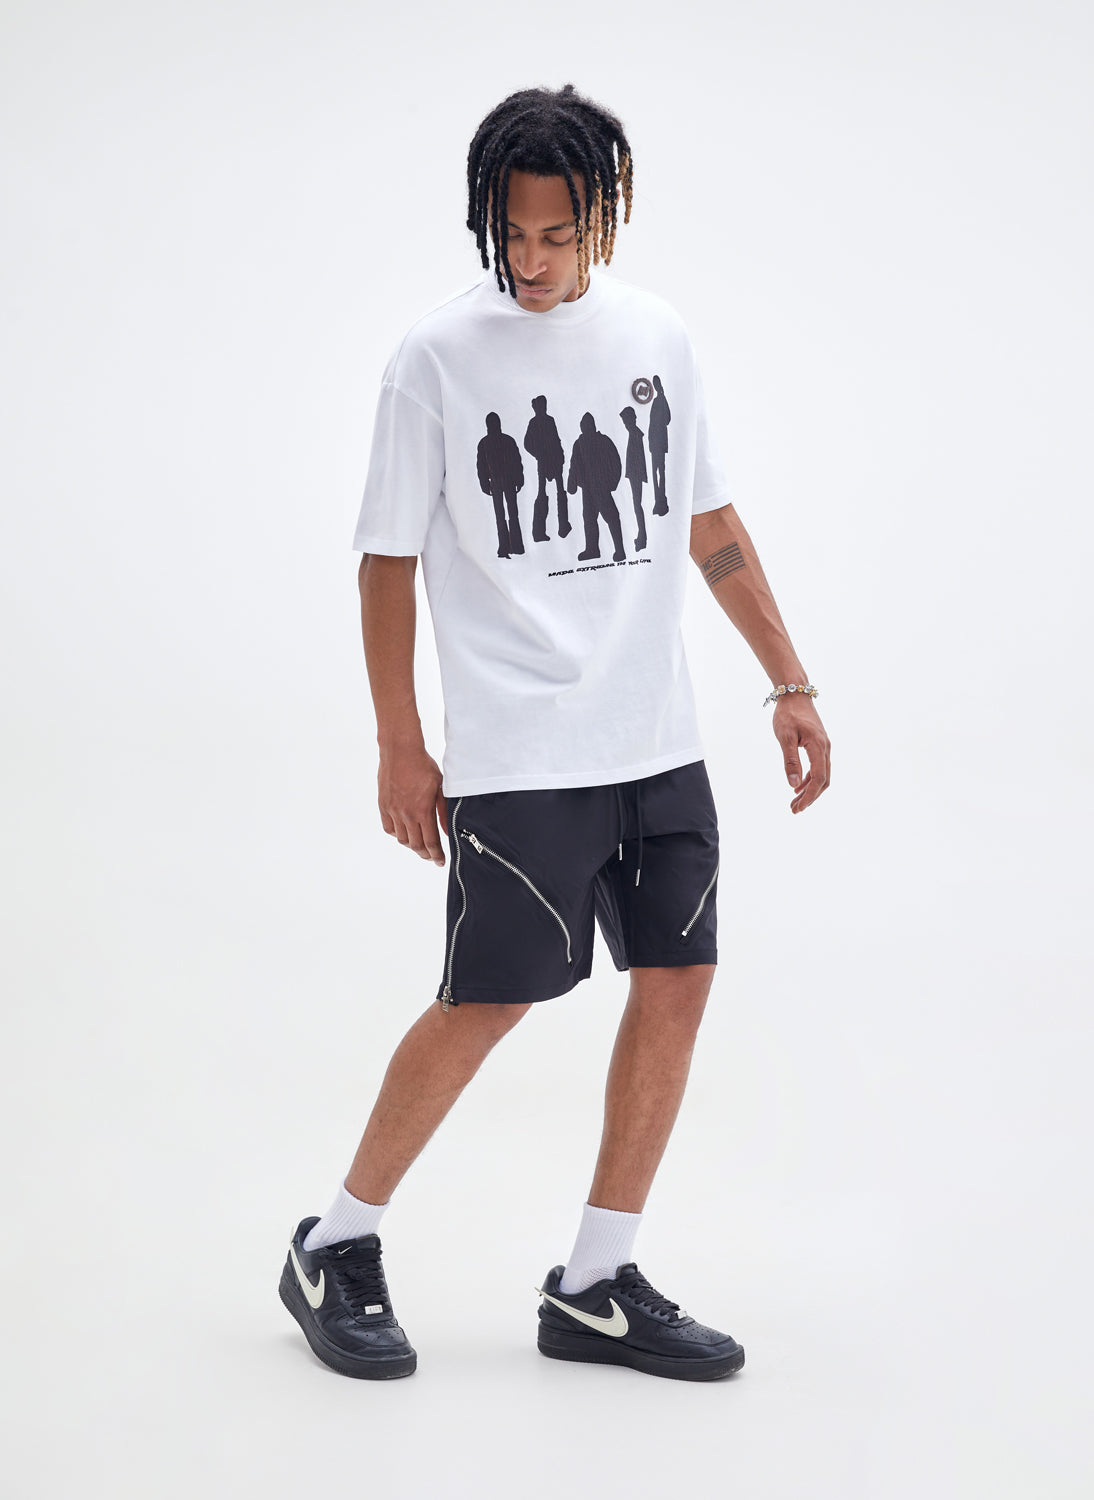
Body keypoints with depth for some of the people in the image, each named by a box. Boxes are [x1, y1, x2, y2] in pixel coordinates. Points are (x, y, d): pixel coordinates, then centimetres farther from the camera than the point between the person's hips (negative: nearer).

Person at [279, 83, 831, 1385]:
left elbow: (709, 522, 17)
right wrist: (400, 748, -4)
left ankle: (594, 1288, 12)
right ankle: (334, 1251, 12)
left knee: (678, 983, 1)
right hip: (514, 753, -5)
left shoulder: (655, 335, 8)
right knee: (489, 999, -6)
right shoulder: (438, 357, -5)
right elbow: (388, 560, -1)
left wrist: (791, 684, 15)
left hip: (658, 742, 5)